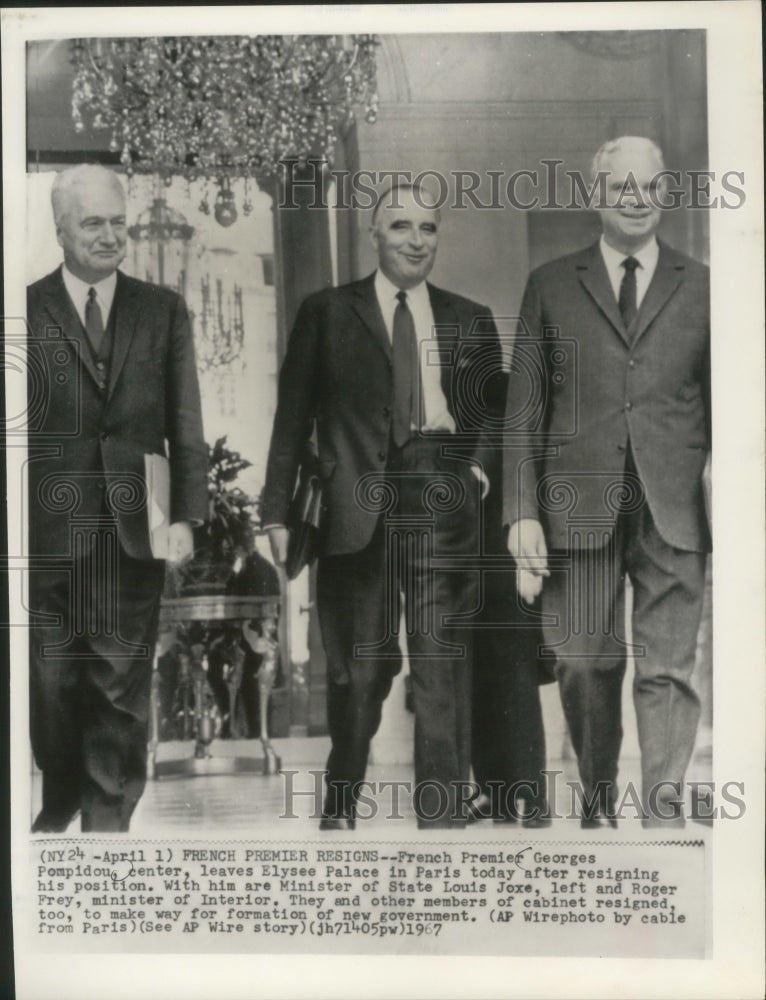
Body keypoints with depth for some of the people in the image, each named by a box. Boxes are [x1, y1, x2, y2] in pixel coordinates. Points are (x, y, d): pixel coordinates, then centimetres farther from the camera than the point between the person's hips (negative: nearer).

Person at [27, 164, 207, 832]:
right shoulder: (28, 310, 2)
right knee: (51, 683, 10)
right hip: (50, 528, -1)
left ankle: (108, 815, 18)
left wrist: (187, 515, -3)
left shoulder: (163, 311, 7)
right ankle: (60, 800, 31)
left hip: (134, 528, 1)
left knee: (123, 689, 5)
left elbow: (185, 424, 5)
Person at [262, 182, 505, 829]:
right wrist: (277, 510, 1)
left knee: (444, 659, -3)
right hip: (359, 505, -1)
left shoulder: (471, 321, 15)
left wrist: (480, 466, -2)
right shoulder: (326, 313, 10)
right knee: (361, 662, 5)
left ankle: (444, 816, 5)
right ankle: (340, 805, 25)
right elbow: (294, 417, 6)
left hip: (443, 500, 1)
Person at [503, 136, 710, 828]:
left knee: (668, 669, -4)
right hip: (578, 506, 0)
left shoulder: (700, 289, 11)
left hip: (673, 511, 0)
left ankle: (663, 812, 4)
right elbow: (523, 412, 7)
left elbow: (721, 409, 10)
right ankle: (599, 805, 25)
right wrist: (523, 514, -1)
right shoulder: (551, 286, 10)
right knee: (585, 667, 7)